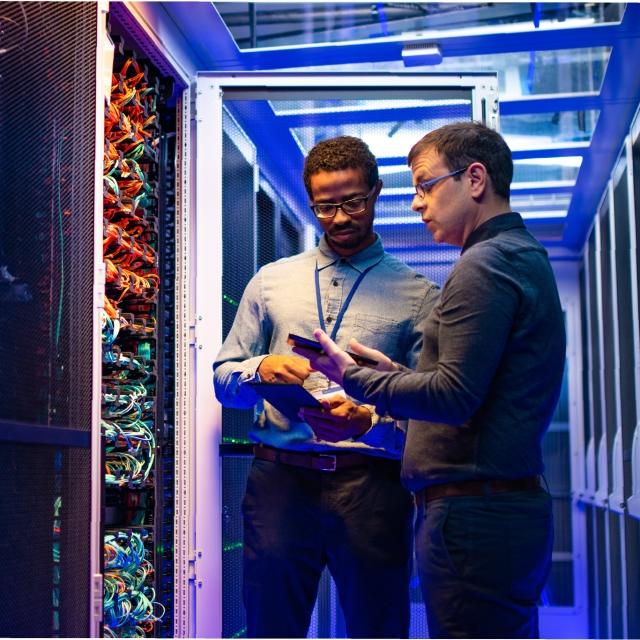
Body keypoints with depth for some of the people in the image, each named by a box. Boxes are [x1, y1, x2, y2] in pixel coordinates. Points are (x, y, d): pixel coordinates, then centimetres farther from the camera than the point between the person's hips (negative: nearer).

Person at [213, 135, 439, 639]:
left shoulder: (418, 295, 5)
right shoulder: (271, 281, 15)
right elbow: (223, 378, 14)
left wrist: (369, 422, -23)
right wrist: (260, 369, -8)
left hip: (370, 485, -2)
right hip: (280, 479, 2)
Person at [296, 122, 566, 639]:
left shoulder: (485, 263, -13)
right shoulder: (525, 256, 20)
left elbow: (454, 397, -20)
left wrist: (352, 376, -9)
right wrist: (393, 373, 16)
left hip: (473, 518, -11)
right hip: (514, 503, 11)